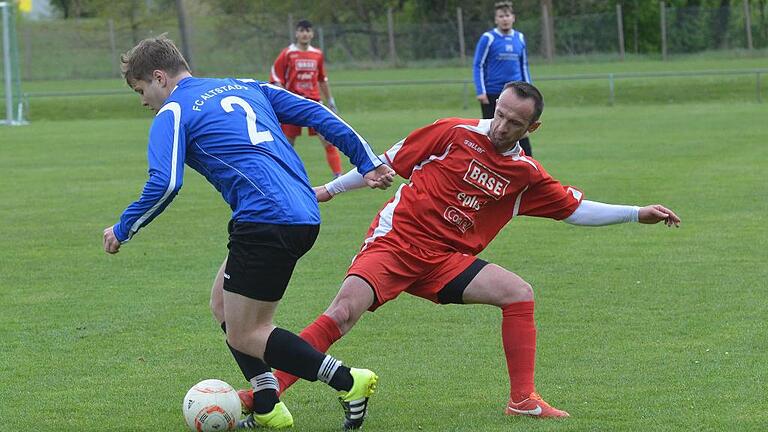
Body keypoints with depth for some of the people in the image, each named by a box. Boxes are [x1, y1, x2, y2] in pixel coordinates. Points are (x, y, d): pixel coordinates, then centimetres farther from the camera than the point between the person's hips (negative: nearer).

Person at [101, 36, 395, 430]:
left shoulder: (173, 113, 1)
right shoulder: (244, 87, 23)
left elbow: (164, 184, -14)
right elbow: (316, 113, 19)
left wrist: (122, 230, -1)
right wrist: (367, 162, 23)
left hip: (266, 218, -9)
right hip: (305, 216, 9)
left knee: (243, 335, 1)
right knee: (225, 305, 20)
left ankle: (347, 382, -7)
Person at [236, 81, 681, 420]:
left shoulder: (526, 174, 6)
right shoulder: (455, 133, -6)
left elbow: (576, 209, 14)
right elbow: (389, 162, 3)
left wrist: (638, 214, 6)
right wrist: (330, 189, 8)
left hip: (446, 260, 4)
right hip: (396, 239, -4)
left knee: (519, 292, -13)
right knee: (345, 310, -26)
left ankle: (523, 400, -5)